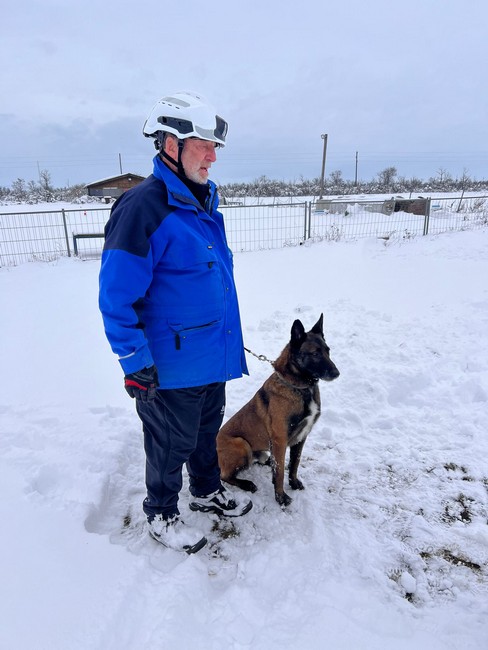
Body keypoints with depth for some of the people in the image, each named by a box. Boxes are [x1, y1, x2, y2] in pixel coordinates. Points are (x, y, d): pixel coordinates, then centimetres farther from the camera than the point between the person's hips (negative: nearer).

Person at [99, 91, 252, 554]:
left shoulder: (204, 201, 7)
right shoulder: (142, 207, -21)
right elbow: (117, 297, -20)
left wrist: (228, 334, 21)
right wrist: (135, 363, -19)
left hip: (213, 355, 8)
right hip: (172, 365, -8)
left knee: (208, 429, 25)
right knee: (172, 444, 13)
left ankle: (207, 491, 49)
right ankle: (160, 515, 39)